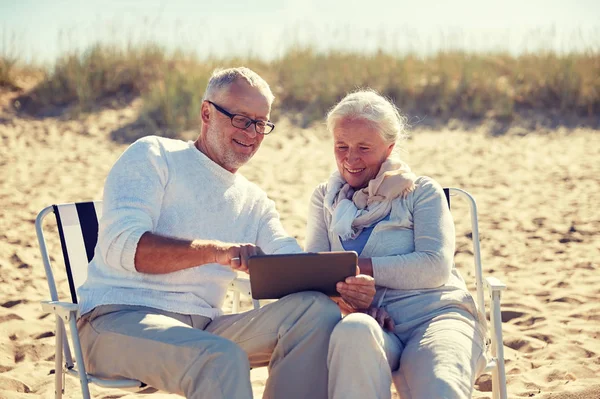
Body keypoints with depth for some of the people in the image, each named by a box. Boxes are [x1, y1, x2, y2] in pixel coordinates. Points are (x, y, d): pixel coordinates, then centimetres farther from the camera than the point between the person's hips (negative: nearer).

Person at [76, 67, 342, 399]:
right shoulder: (153, 156, 3)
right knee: (223, 358, -36)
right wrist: (214, 250, -31)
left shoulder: (254, 202, 21)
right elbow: (122, 244, -15)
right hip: (118, 319, -6)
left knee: (315, 309, -17)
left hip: (202, 328, 6)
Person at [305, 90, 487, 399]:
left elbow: (435, 266, -3)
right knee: (353, 330, -38)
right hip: (372, 322, 2)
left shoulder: (421, 192, 12)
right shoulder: (325, 197, 22)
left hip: (436, 315, -2)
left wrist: (358, 266, -10)